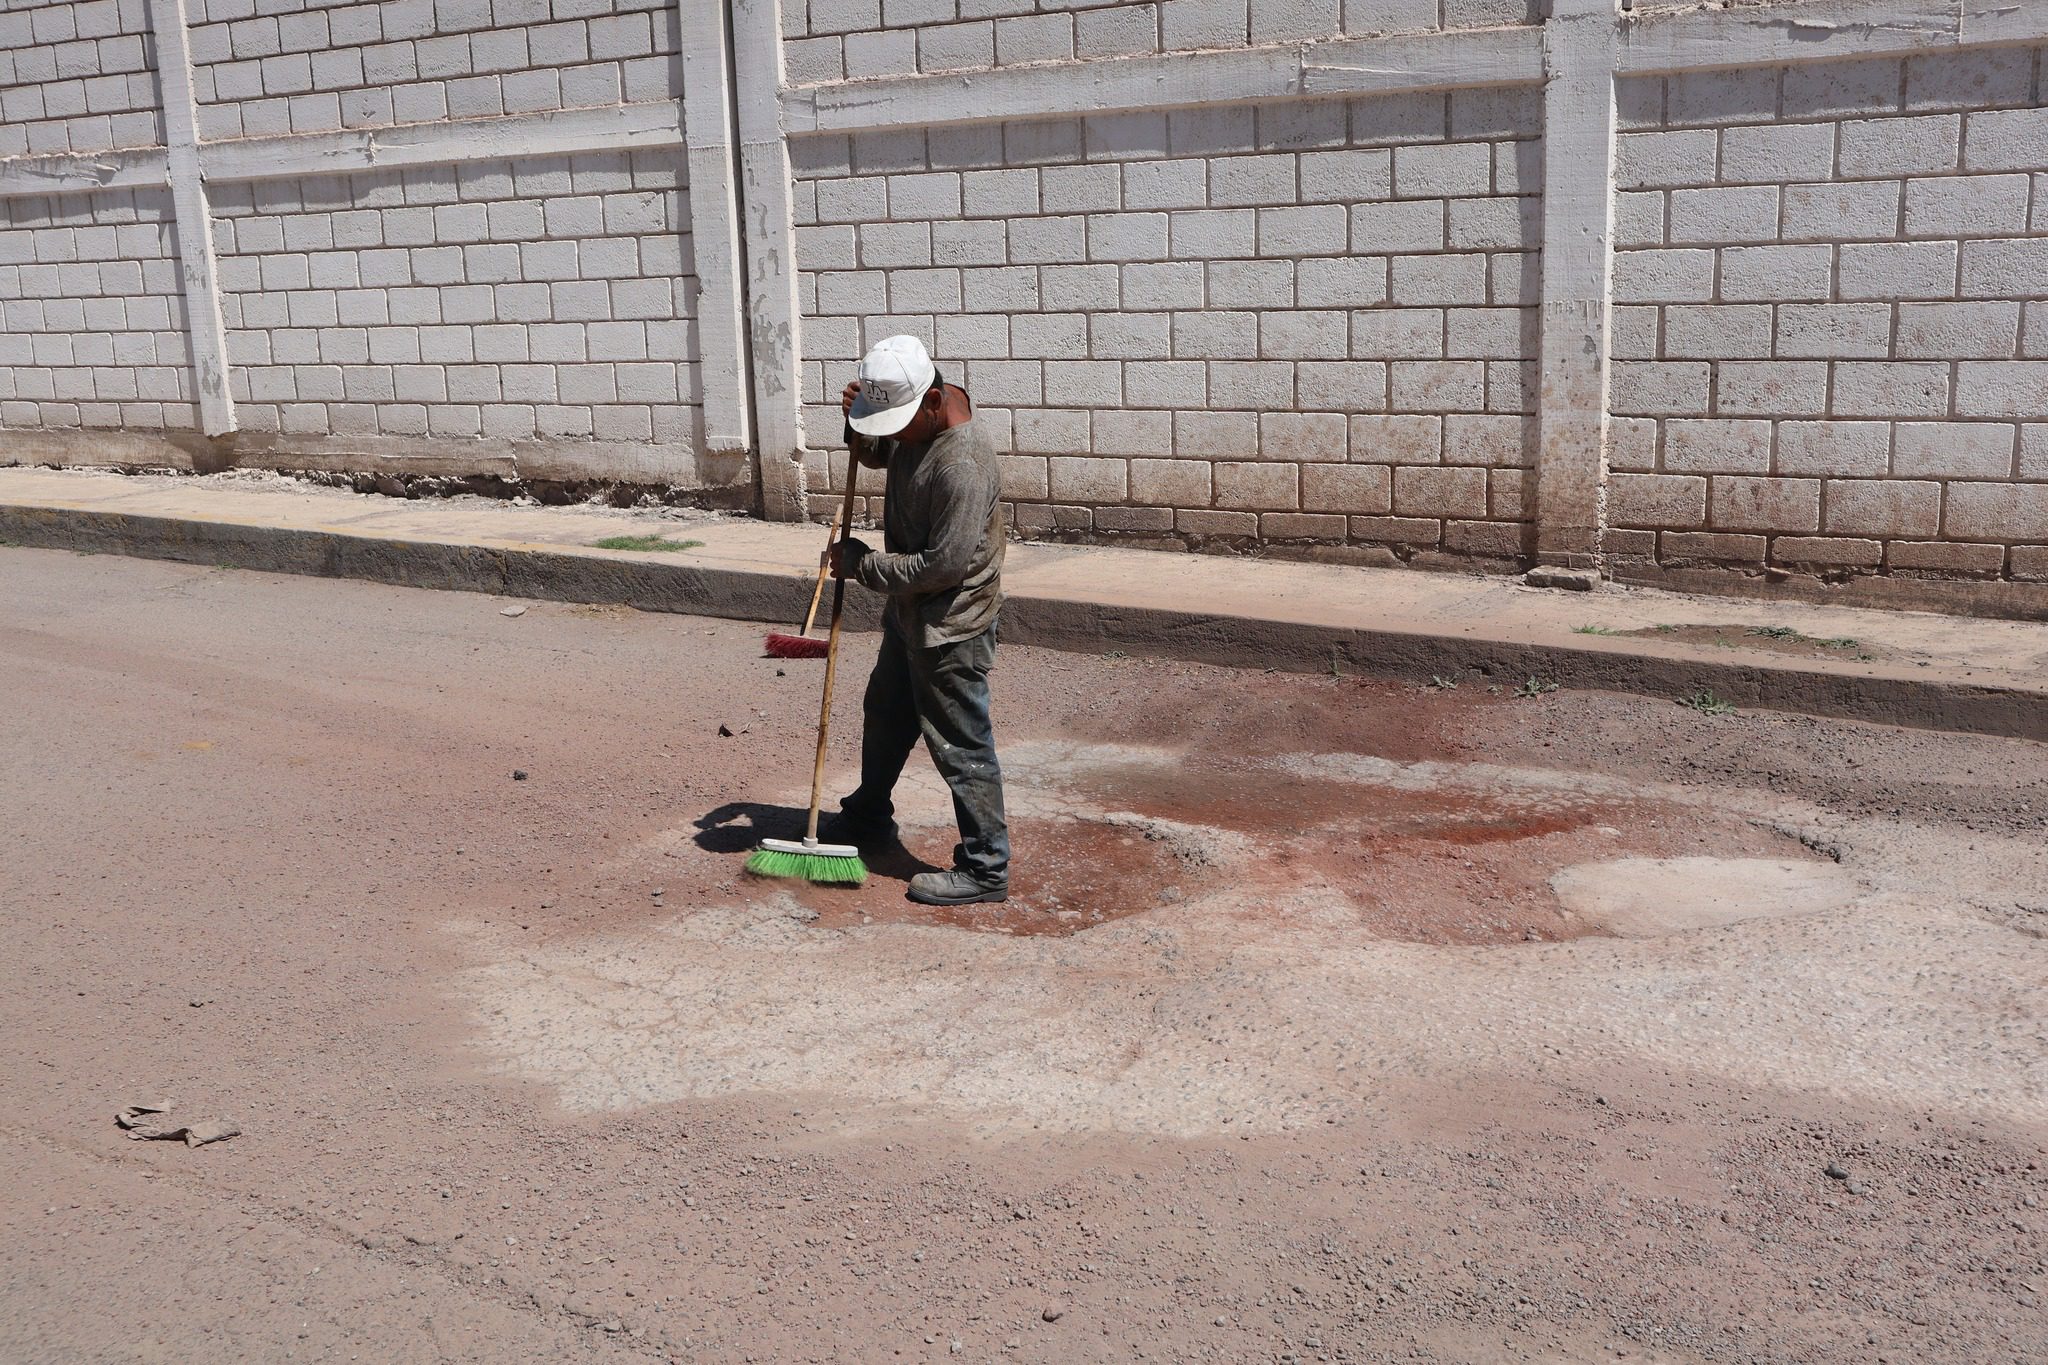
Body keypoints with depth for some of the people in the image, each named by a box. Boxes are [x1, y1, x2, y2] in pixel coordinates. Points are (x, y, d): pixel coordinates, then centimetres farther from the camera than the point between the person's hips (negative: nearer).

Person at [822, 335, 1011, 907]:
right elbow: (878, 455, 18)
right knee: (886, 715, 27)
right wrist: (858, 426, -6)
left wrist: (863, 565, -19)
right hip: (911, 611, 10)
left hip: (951, 627, -10)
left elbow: (945, 565, -30)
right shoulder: (915, 418, -3)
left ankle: (985, 869, 10)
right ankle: (869, 816, 48)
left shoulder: (961, 465, -32)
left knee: (960, 746, -1)